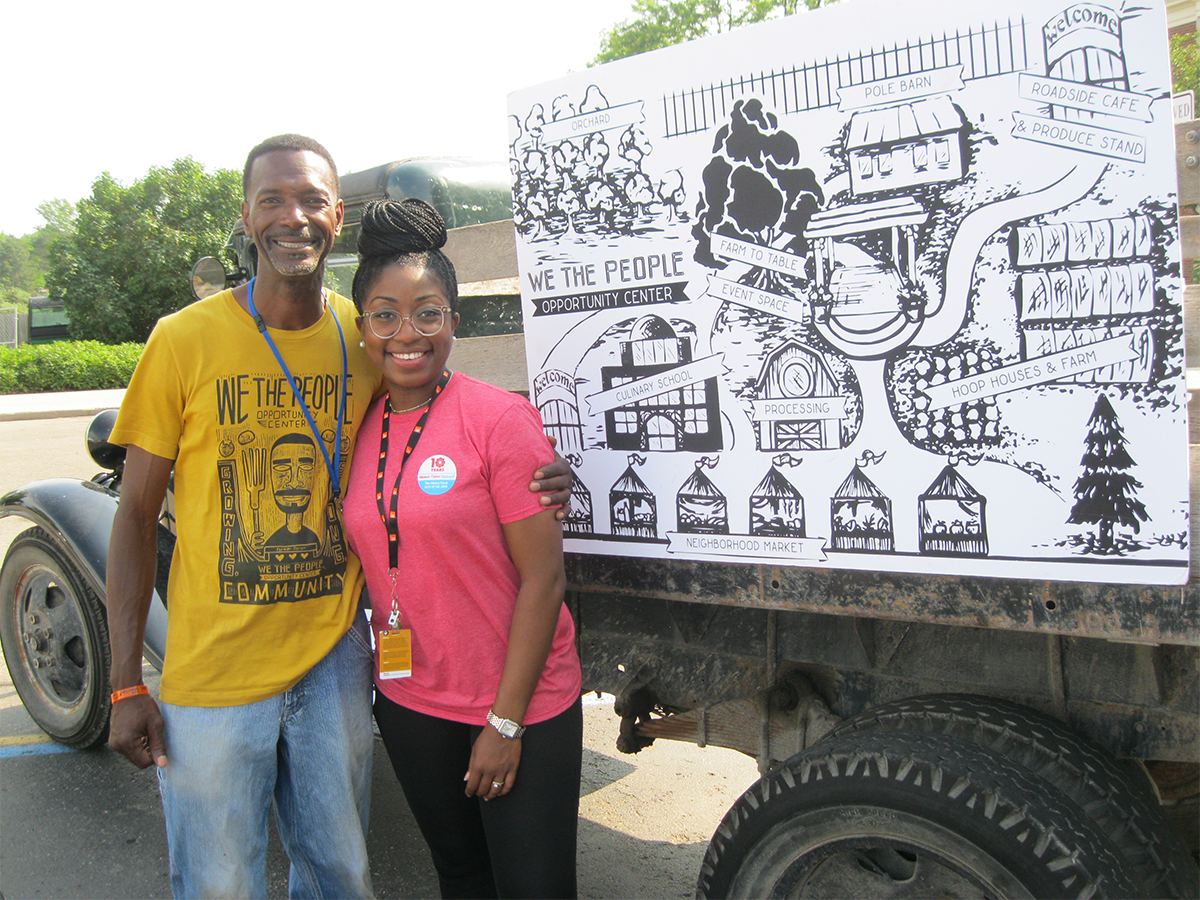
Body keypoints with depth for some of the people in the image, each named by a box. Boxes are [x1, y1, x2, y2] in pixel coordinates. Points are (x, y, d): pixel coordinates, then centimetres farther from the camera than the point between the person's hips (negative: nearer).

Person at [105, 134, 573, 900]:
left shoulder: (368, 338, -1)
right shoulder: (185, 341, -9)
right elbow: (136, 516, -4)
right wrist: (126, 685, -6)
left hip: (334, 662, 3)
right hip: (212, 674, -2)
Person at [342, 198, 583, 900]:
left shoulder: (500, 418, -15)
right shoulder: (360, 428, 3)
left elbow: (543, 579, -16)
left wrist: (505, 721, -15)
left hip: (519, 709, -5)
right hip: (409, 703, 5)